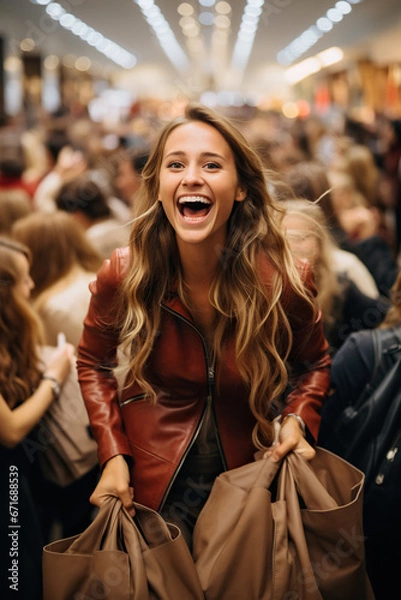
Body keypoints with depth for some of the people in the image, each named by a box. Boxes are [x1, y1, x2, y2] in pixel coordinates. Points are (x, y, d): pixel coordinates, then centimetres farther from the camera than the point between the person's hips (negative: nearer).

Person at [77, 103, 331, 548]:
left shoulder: (285, 281, -18)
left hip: (247, 476, 1)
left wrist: (299, 420, -16)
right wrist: (113, 454, -9)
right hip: (149, 483, 0)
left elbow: (314, 364, 2)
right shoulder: (123, 275, -18)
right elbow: (93, 362, 1)